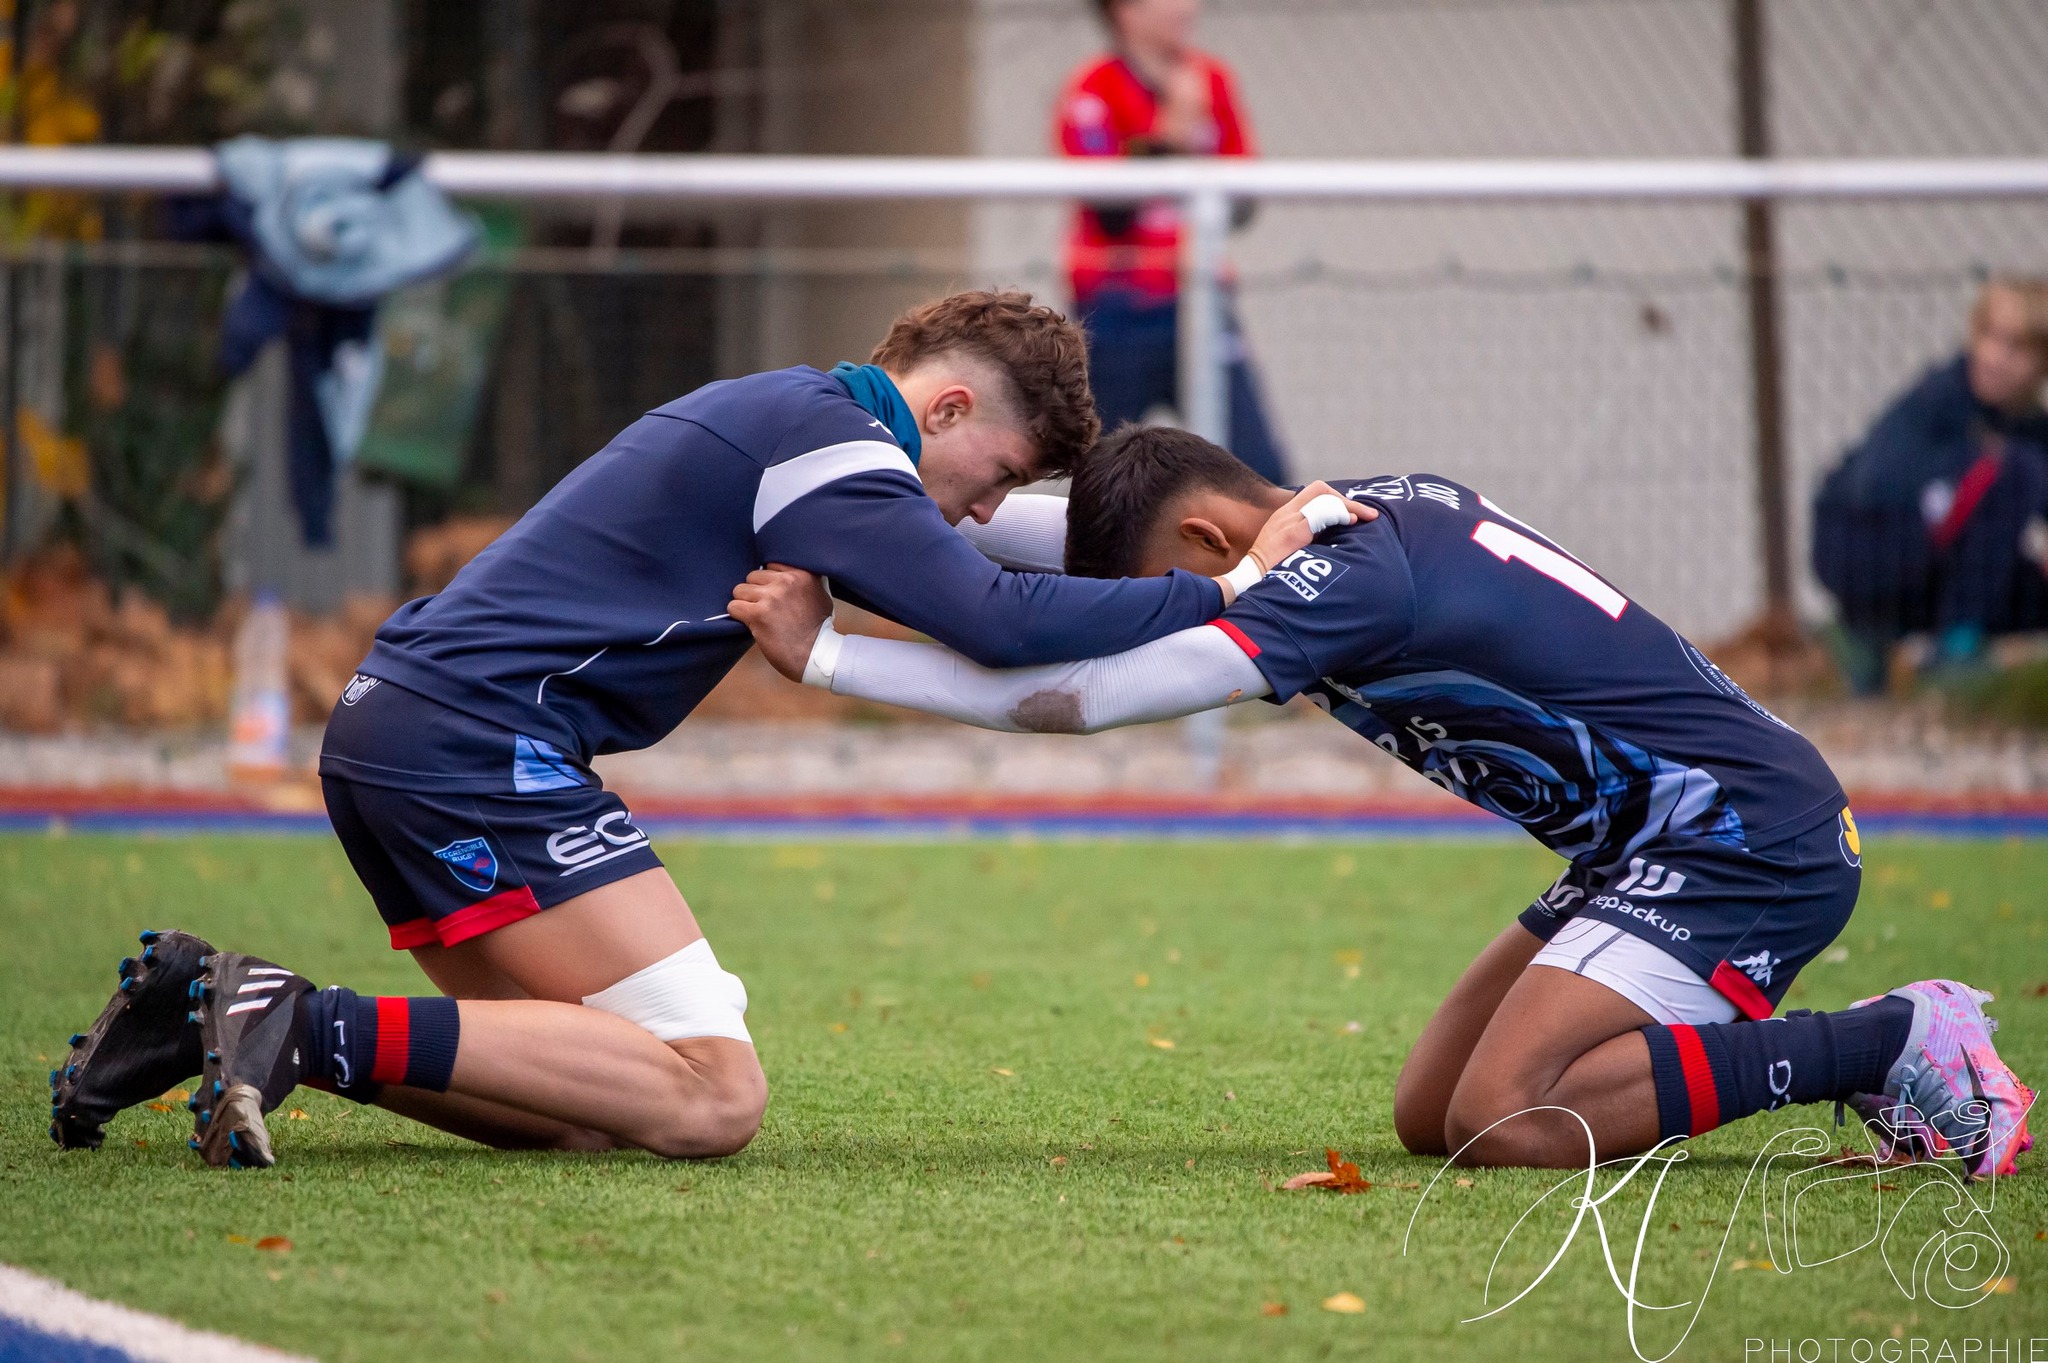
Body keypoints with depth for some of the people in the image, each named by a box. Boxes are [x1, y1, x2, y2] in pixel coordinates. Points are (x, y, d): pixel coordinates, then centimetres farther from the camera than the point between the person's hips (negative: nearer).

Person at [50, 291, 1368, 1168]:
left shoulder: (783, 414, 22)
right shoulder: (828, 441, -9)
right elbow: (1003, 620, -19)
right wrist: (1230, 594, -11)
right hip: (486, 744, -11)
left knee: (581, 1105, 7)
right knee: (712, 1094, -15)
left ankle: (218, 1005, 2)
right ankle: (315, 1024, -20)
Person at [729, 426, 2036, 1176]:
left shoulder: (1348, 583, -21)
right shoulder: (1364, 514, 8)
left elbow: (1079, 693, -25)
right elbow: (1080, 530, 20)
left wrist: (825, 653, -20)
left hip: (1754, 838, -10)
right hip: (1660, 842, 10)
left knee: (1501, 1127, -21)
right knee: (1428, 1117, 7)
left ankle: (1894, 1043, -12)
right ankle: (1843, 1042, 9)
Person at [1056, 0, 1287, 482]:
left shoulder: (1211, 81, 8)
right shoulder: (1093, 93, -9)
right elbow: (1109, 212, -19)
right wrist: (1166, 138, -26)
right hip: (1118, 314, -4)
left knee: (1262, 474, -6)